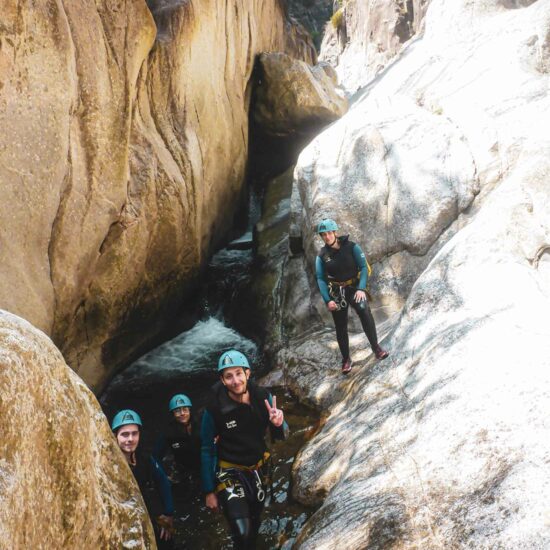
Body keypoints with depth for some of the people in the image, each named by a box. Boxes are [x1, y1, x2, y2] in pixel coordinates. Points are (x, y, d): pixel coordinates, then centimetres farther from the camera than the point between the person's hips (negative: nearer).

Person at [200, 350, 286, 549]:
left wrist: (278, 424, -28)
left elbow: (279, 436, -3)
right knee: (242, 533, -19)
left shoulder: (263, 397, -15)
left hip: (258, 470, 4)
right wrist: (209, 491, -6)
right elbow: (207, 451, -11)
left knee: (254, 526, 22)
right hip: (230, 473, -4)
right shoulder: (214, 410, -23)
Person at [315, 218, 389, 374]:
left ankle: (376, 348, -25)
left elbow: (364, 267, -10)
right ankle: (346, 359, 23)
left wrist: (361, 289, -22)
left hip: (354, 287, -2)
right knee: (340, 328, 5)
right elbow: (320, 279, -3)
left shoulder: (351, 247, -9)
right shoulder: (322, 255, -3)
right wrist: (327, 300, -14)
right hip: (336, 291, 2)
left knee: (364, 309, -31)